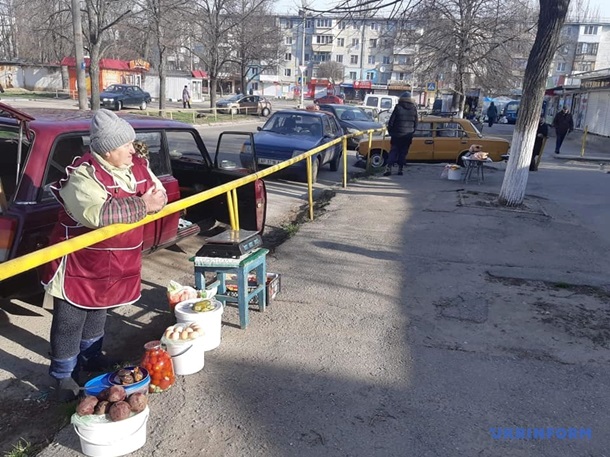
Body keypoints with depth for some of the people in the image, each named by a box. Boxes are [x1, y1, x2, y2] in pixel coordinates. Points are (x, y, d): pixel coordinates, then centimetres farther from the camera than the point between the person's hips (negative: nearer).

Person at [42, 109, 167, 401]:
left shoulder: (137, 166, 0)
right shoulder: (83, 175, -25)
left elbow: (159, 195, 4)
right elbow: (97, 213, -40)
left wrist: (154, 200, -21)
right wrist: (140, 206, -33)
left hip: (113, 265, 8)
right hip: (78, 265, -7)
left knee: (98, 313, 25)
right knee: (69, 321, 4)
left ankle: (91, 357, 45)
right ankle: (63, 376, 21)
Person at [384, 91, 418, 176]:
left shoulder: (398, 107, -7)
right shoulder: (414, 109, 4)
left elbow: (391, 121, -5)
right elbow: (416, 123, 8)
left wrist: (390, 131, 8)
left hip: (397, 135, -2)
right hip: (408, 136, 2)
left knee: (393, 151, 3)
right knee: (403, 152, 9)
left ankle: (389, 168, -7)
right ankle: (400, 169, 8)